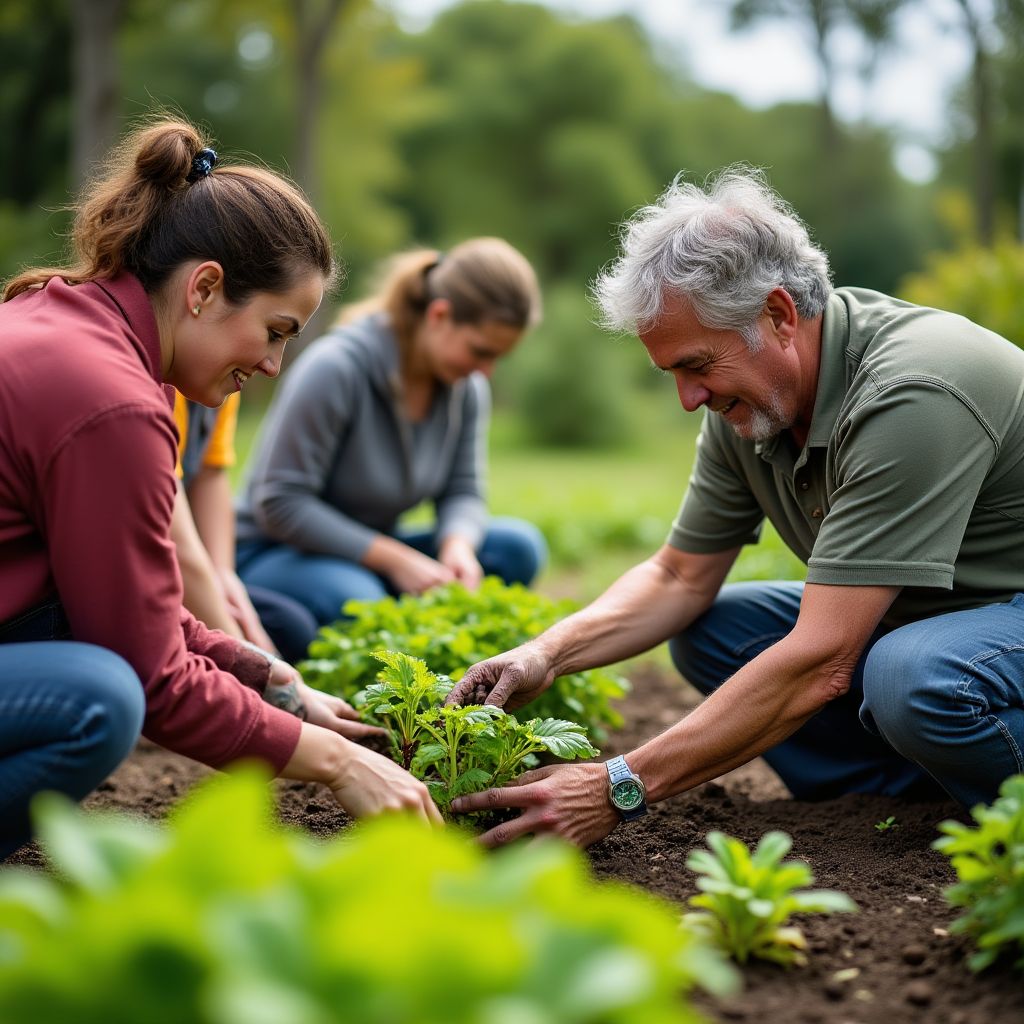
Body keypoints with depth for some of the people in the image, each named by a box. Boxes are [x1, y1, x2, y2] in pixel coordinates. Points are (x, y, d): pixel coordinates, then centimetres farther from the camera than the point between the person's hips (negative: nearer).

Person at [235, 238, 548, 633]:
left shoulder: (467, 387, -2)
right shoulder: (336, 368, -24)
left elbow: (462, 491, 1)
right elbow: (279, 503, -24)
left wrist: (457, 544, -25)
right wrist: (394, 559, -26)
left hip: (372, 555, 6)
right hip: (271, 554, -6)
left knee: (517, 545, -15)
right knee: (355, 601, -40)